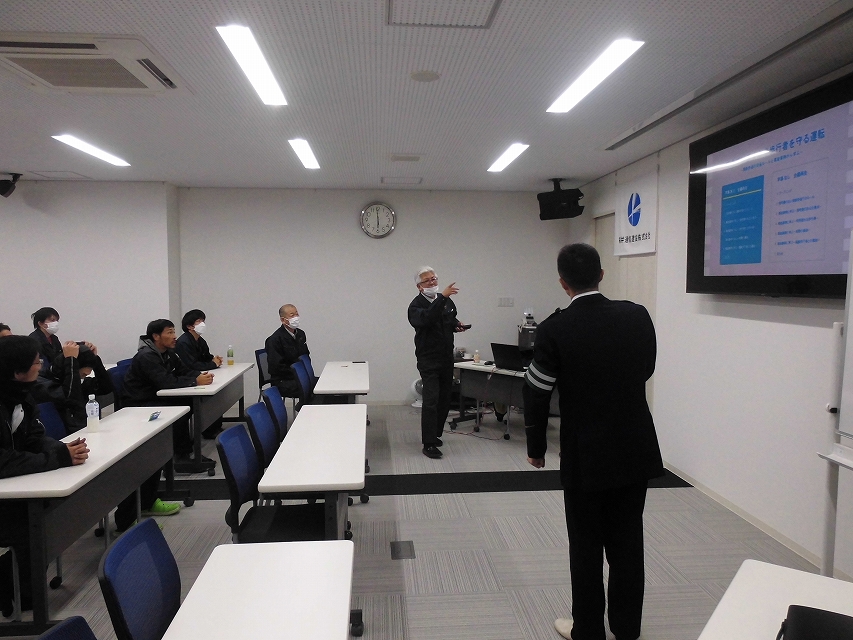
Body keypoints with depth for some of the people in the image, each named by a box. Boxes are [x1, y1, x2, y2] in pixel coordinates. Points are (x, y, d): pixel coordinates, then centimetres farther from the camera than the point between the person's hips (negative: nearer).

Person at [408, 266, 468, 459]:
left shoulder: (447, 301, 7)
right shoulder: (416, 305, -11)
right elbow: (426, 318, -34)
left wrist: (457, 325, 4)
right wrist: (442, 297, -40)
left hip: (447, 358, 6)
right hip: (428, 360, -6)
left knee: (444, 399, 12)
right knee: (431, 401, -12)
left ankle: (434, 435, 28)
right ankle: (428, 444, -7)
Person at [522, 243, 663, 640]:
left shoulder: (555, 330, -16)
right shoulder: (638, 316, -5)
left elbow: (536, 395, -9)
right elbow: (645, 370, 10)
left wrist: (536, 449, 4)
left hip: (585, 455, -4)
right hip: (636, 449, 4)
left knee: (586, 545, 12)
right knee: (627, 540, 17)